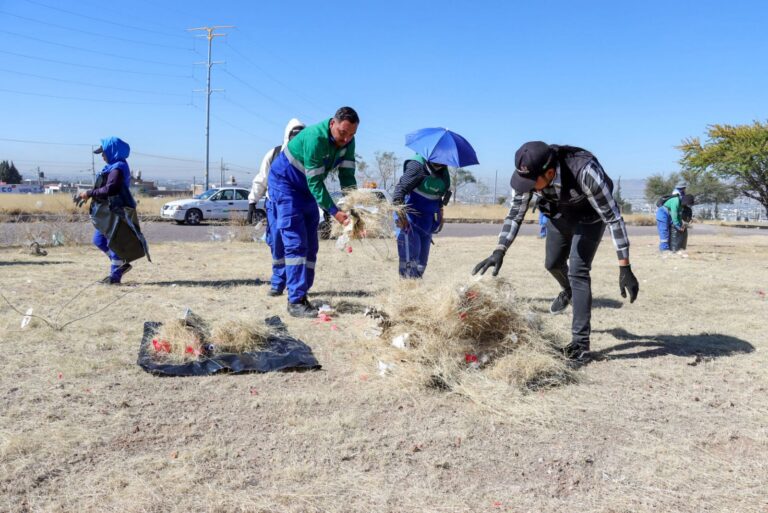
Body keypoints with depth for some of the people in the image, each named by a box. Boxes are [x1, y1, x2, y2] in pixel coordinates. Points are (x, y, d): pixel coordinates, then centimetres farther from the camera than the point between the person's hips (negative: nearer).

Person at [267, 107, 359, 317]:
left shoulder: (347, 142, -10)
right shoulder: (315, 138, -32)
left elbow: (347, 177, -9)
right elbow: (315, 182, -31)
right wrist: (334, 212, -34)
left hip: (307, 189, 8)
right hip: (283, 183, -8)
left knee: (310, 246, 5)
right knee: (295, 243, -16)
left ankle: (302, 295, 12)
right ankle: (296, 301, -17)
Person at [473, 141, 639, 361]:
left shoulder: (584, 171, -43)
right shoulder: (528, 172, -28)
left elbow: (613, 217, -35)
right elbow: (515, 214, -15)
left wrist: (625, 268, -36)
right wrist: (499, 252, -28)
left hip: (590, 214, -5)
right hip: (560, 212, 5)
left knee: (578, 270, -18)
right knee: (553, 263, 17)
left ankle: (580, 342, -10)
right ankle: (567, 291, 53)